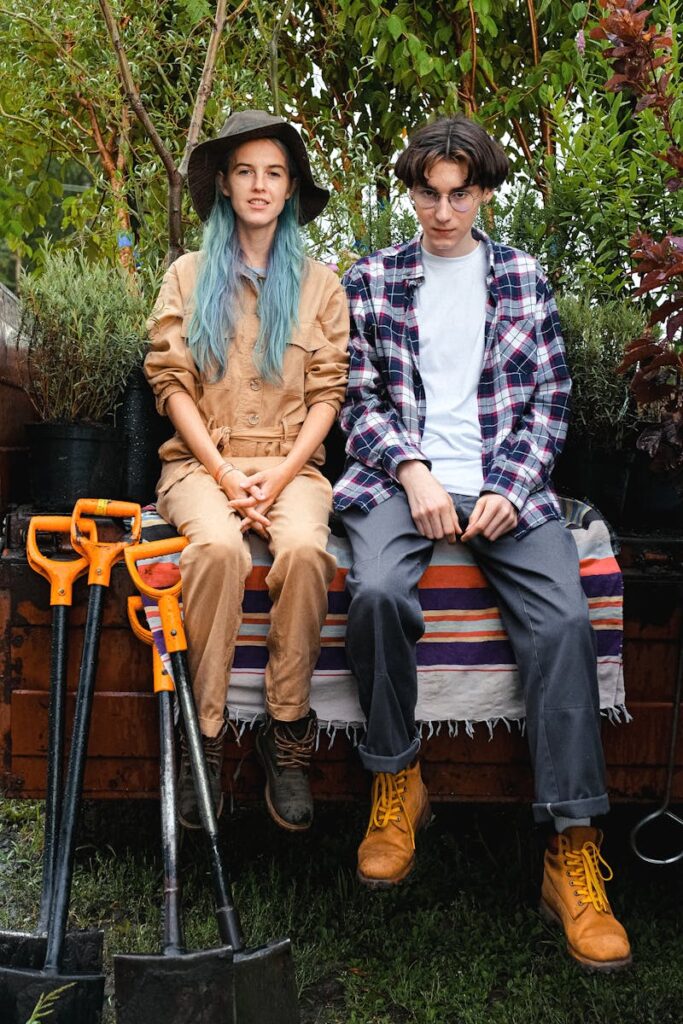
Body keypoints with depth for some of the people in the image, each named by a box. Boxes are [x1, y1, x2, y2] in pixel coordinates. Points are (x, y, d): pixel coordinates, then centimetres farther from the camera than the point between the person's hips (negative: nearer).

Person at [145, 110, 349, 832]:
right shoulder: (189, 276, 12)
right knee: (218, 547, -34)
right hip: (202, 460, 0)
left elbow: (327, 395, 5)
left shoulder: (319, 284, 13)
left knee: (304, 550, -33)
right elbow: (172, 384, 2)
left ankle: (287, 734, -20)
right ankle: (204, 737, -23)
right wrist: (225, 475, -11)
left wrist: (278, 477, -10)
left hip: (291, 463, 1)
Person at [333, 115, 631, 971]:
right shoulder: (372, 279, 11)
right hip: (399, 476, 0)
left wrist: (511, 489, -6)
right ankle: (397, 784, -10)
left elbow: (550, 399, 10)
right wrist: (414, 472, -11)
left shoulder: (522, 278, 14)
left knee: (565, 620, -26)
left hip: (506, 483, 1)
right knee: (378, 590, -34)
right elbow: (359, 397, 6)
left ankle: (572, 853, -20)